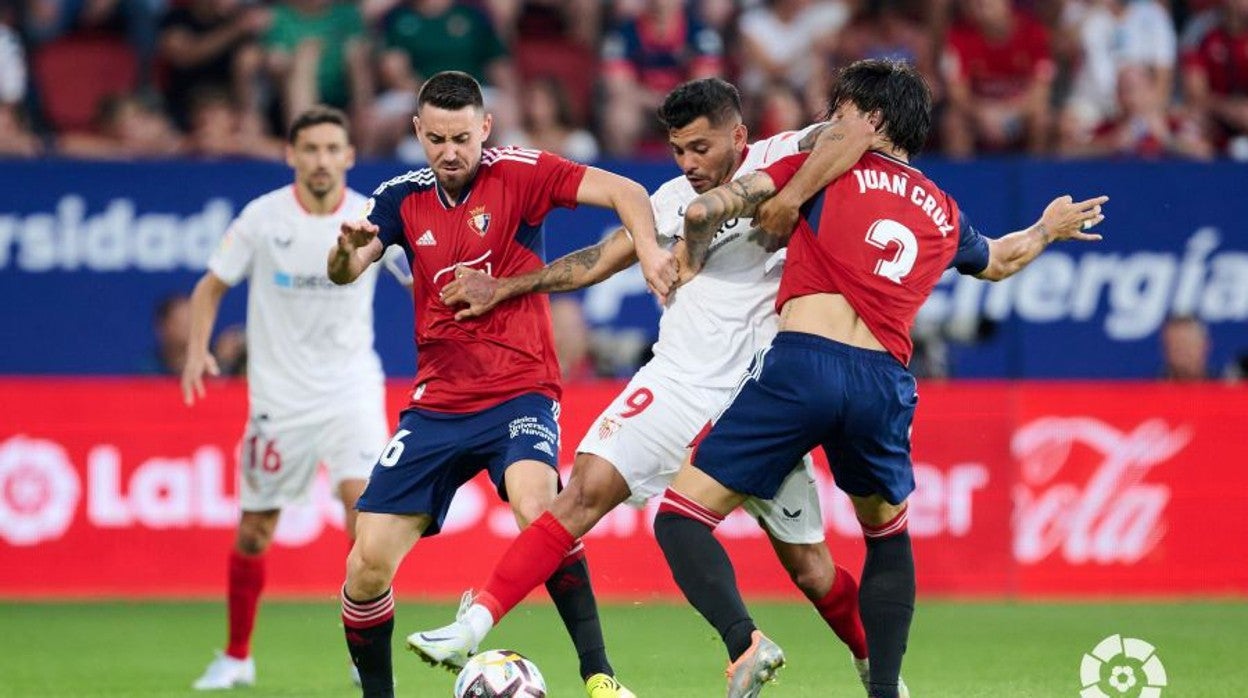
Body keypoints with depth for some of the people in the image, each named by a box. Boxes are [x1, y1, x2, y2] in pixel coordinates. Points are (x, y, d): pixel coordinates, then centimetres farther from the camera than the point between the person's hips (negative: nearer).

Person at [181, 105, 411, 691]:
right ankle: (237, 657, 27)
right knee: (253, 534, 6)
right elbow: (212, 285, 4)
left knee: (364, 500, -22)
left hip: (352, 389, -1)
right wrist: (197, 348, -11)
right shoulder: (263, 218, -6)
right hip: (279, 395, 1)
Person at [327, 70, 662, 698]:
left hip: (519, 393, -4)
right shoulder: (403, 199, 6)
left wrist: (651, 251, -32)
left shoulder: (517, 174, -5)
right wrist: (348, 250, -30)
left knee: (536, 508, -34)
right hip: (436, 405, 4)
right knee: (368, 566, -4)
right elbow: (343, 273, -6)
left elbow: (623, 192, -13)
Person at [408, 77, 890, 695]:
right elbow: (598, 260, 20)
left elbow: (855, 135, -18)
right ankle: (475, 625, -16)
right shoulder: (672, 200, 11)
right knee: (587, 489, -14)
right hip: (676, 383, 4)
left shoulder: (778, 161, -4)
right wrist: (505, 288, 17)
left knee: (808, 567, 3)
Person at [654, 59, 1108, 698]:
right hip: (884, 384, 5)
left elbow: (706, 209, 1)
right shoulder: (944, 213, 23)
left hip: (800, 361, -5)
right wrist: (1048, 229, 67)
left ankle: (743, 641, -25)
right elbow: (999, 260, 47)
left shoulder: (826, 168, 10)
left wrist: (691, 259, 22)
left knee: (681, 517, 0)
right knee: (888, 532, 31)